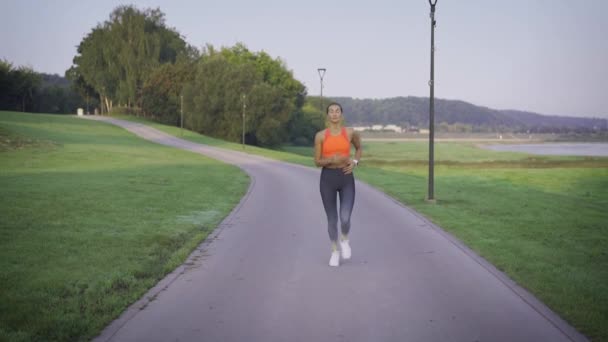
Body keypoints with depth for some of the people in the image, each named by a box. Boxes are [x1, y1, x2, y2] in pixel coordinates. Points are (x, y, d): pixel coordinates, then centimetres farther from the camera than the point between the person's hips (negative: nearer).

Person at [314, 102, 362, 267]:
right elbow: (317, 162, 0)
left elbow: (359, 148, 20)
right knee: (332, 219, 6)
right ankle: (335, 251, 29)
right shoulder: (320, 135, -2)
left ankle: (344, 240, 22)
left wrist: (354, 162, 0)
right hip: (327, 178, 0)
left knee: (345, 219, -12)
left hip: (346, 178, 0)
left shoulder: (350, 132, 1)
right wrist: (331, 160, -21)